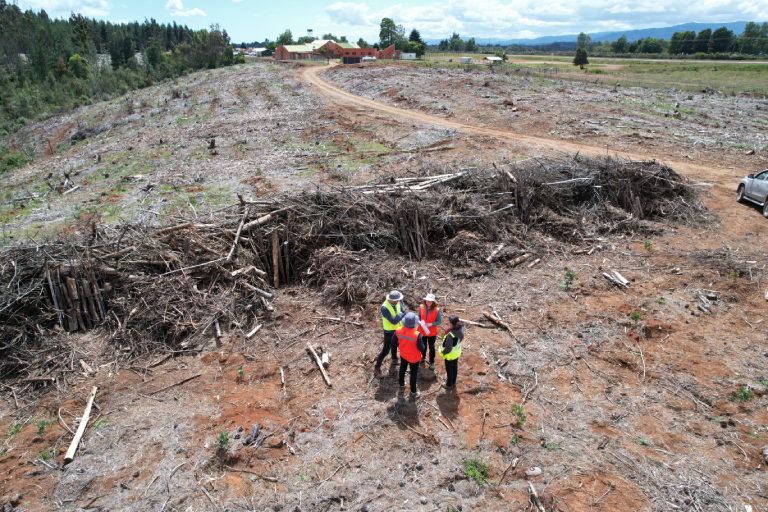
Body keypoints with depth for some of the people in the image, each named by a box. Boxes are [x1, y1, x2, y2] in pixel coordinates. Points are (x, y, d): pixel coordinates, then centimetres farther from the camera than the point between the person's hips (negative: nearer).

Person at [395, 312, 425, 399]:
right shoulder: (417, 335, -37)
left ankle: (401, 384, 55)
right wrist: (421, 341, -9)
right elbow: (421, 349, -28)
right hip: (414, 358, -4)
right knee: (413, 374, 18)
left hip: (403, 355, 4)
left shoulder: (398, 330, -24)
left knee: (402, 369, 30)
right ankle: (413, 393, 34)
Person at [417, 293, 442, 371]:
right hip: (422, 330, 4)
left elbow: (439, 321, -15)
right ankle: (423, 357, 50)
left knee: (431, 347, 12)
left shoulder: (437, 310, -22)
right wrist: (418, 321, -18)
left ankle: (432, 362, 30)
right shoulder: (421, 307, -12)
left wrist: (431, 324, -29)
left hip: (431, 332, -3)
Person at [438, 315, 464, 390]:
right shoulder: (460, 329, -17)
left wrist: (442, 352, -10)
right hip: (457, 353, 7)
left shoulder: (450, 335, -39)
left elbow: (448, 349, -30)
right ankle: (453, 382, 50)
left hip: (450, 355, -7)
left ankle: (449, 385, 40)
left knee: (449, 369, 18)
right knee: (455, 367, 27)